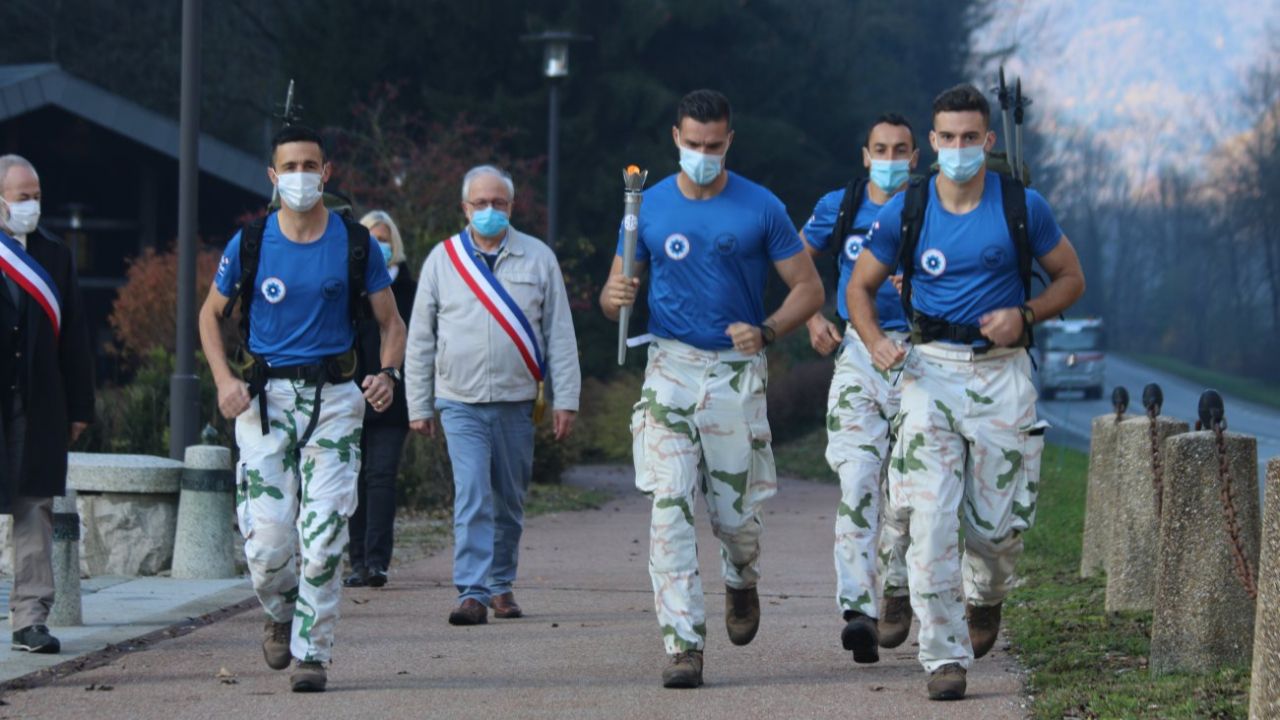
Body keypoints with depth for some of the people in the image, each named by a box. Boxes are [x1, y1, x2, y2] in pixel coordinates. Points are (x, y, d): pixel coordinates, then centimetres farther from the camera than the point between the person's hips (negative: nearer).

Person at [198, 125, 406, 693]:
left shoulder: (356, 245, 2)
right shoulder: (250, 243, 2)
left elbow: (391, 321, 10)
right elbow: (210, 313, 14)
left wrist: (387, 374, -10)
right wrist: (224, 380, -2)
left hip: (333, 398, 0)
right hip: (265, 396, 0)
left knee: (324, 534, -9)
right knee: (266, 540, -5)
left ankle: (310, 652, 0)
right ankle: (279, 614, 26)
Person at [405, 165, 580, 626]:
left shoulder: (538, 258, 5)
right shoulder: (443, 259, 5)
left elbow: (560, 335, 6)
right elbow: (420, 339, 9)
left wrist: (565, 400, 0)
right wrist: (419, 406, 6)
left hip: (517, 403, 1)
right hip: (461, 403, -1)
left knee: (510, 502, 9)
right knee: (472, 499, -13)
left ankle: (502, 585, 25)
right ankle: (472, 593, -16)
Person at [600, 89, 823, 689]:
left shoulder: (760, 208, 1)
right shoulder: (649, 207, 6)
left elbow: (809, 290, 4)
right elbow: (615, 294, 11)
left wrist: (766, 332, -14)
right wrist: (615, 297, -14)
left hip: (737, 372, -1)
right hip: (670, 369, 1)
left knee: (736, 514, 4)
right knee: (669, 508, -12)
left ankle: (742, 582, 40)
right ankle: (684, 644, -13)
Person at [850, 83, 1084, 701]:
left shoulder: (1022, 207, 0)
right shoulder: (904, 212, 1)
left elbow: (1070, 278, 10)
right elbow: (860, 286, 12)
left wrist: (1023, 314, -9)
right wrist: (875, 342, -7)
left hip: (1002, 372, 0)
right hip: (931, 370, 0)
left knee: (997, 524, 3)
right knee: (931, 519, -12)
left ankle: (986, 597, 38)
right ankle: (944, 655, -8)